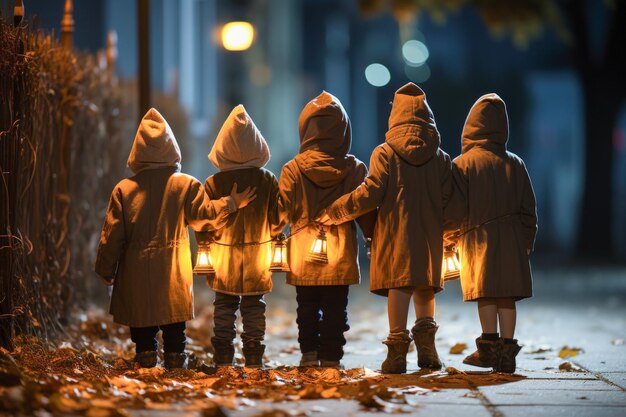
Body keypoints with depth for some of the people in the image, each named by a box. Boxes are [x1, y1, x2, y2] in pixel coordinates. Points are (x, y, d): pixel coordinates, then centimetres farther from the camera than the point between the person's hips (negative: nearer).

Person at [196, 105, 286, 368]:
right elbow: (279, 218, -2)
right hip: (258, 258, 1)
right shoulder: (268, 181, -9)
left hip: (223, 258, 0)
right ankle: (254, 360, 11)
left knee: (224, 307, 10)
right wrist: (270, 235, 16)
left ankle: (223, 360, 10)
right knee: (254, 307, 9)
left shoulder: (213, 183, -12)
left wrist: (204, 243, 7)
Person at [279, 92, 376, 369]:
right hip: (341, 254, 0)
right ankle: (330, 359, 7)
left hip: (303, 255, 0)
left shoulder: (293, 169, -8)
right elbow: (366, 213, -2)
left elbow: (283, 212, -6)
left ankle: (309, 353, 7)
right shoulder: (354, 169, -6)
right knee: (335, 309, 7)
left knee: (307, 307, 14)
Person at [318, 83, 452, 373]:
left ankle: (397, 349, -8)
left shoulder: (385, 153, -3)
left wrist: (335, 212, -1)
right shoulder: (440, 158, 7)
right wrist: (451, 235, 18)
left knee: (398, 283, -4)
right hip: (430, 234, 3)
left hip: (394, 230, -3)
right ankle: (426, 341, 4)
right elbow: (447, 199, 3)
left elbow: (370, 194, -9)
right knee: (425, 286, 16)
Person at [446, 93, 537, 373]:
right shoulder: (514, 164, 3)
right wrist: (527, 242, 15)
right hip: (511, 239, 3)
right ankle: (506, 353, 3)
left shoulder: (462, 164, -6)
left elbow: (455, 209, -10)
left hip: (478, 237, -3)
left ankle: (489, 346, -2)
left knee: (485, 293, 3)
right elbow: (528, 208, 5)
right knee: (506, 296, 4)